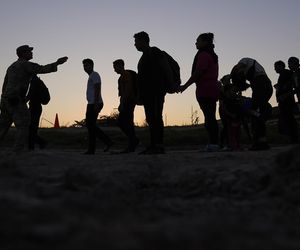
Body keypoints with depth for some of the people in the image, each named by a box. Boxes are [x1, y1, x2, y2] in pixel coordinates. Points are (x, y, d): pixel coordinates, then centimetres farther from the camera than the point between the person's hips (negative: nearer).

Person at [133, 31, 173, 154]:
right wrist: (141, 93, 21)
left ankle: (159, 145, -15)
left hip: (156, 92, -9)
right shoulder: (144, 57, 24)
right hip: (147, 93, 9)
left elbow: (167, 68, -10)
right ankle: (153, 145, 8)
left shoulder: (155, 52, -3)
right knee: (150, 119, 6)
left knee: (156, 118, -14)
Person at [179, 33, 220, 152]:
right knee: (211, 117, 9)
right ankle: (214, 142, 10)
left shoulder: (203, 54, -8)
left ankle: (213, 143, -12)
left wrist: (185, 86, -11)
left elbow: (197, 73, -15)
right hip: (213, 88, 10)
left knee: (209, 117, -11)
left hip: (204, 90, -10)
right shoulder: (213, 55, 21)